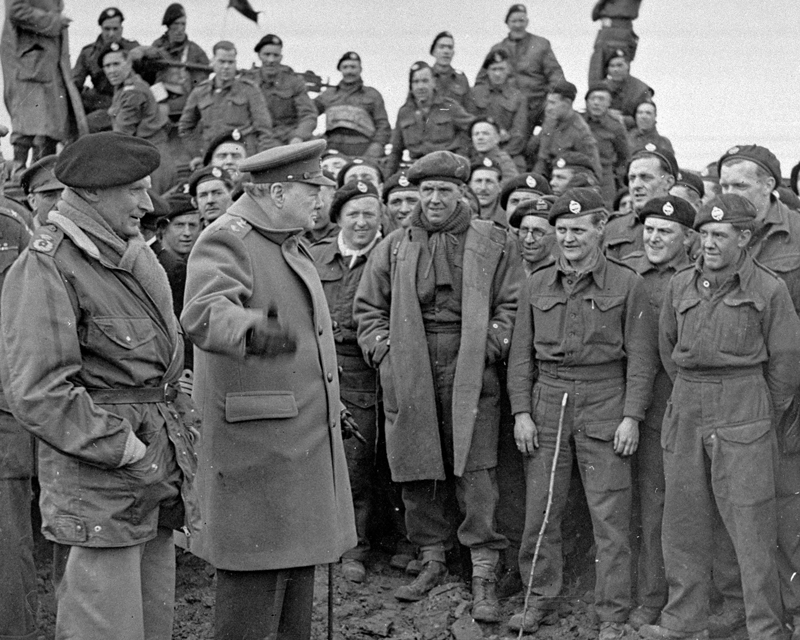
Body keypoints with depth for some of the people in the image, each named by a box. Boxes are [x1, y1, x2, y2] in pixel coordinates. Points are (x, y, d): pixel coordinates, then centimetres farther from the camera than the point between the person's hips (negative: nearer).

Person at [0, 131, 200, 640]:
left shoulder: (138, 257, 15)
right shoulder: (46, 267, -12)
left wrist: (181, 422, 14)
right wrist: (120, 447, -18)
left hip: (158, 474, 8)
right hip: (97, 484, -8)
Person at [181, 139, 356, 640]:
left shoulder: (291, 244, 18)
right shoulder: (227, 240, -13)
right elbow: (205, 312, -33)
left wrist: (331, 406, 30)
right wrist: (253, 331, -54)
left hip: (306, 442, 9)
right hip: (257, 444, -9)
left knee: (299, 566, 14)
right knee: (257, 577, -7)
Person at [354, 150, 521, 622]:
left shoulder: (494, 244, 6)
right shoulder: (394, 248, 13)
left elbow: (510, 305, 4)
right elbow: (368, 307, 17)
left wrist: (489, 348, -8)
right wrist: (383, 350, 3)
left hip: (470, 373, -3)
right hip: (409, 375, 3)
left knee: (476, 472, -7)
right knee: (418, 471, 7)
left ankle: (484, 578, -3)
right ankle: (433, 561, 23)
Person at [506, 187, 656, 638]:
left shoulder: (627, 284, -1)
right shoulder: (537, 286, 10)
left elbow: (641, 358, -2)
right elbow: (521, 354, 11)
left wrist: (632, 416, -9)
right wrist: (521, 412, 2)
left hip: (605, 404, -3)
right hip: (548, 401, 4)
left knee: (610, 516, -2)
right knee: (540, 509, 6)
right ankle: (541, 599, 21)